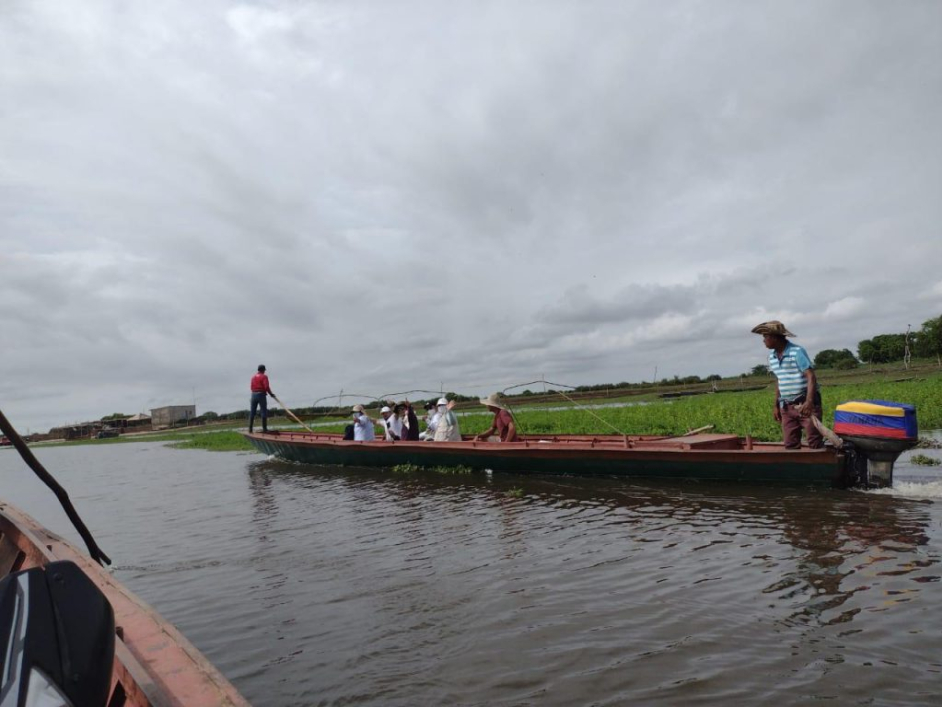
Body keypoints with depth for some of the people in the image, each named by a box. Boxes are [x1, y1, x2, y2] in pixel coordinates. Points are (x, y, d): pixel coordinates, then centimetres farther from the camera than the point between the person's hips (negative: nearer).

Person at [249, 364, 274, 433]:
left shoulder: (253, 377, 12)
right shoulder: (264, 376, -6)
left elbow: (251, 387, 11)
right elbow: (266, 387, -15)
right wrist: (271, 393, -4)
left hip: (254, 394, 6)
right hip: (261, 395, -5)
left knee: (252, 412, 8)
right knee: (264, 412, 0)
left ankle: (250, 428, 7)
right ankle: (264, 428, -2)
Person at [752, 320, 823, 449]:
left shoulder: (797, 352, -13)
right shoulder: (772, 356, 8)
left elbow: (811, 377, -20)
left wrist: (809, 402, -32)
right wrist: (776, 406, 17)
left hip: (805, 403, -7)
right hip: (787, 407, 7)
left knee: (815, 443, -6)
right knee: (790, 444, 5)